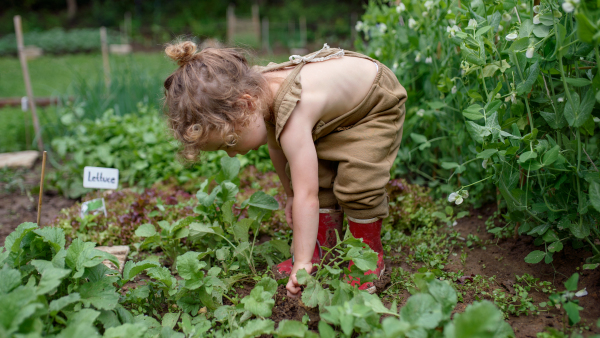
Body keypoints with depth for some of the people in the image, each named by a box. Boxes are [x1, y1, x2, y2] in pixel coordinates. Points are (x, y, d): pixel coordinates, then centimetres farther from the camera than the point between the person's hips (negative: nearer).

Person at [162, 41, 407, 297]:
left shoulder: (293, 116, -44)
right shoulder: (259, 89, -17)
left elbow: (307, 196, -46)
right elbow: (276, 146, 1)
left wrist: (302, 264, -43)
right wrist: (290, 195, 10)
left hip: (377, 105, -7)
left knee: (357, 182, -21)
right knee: (318, 178, -5)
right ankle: (323, 251, 7)